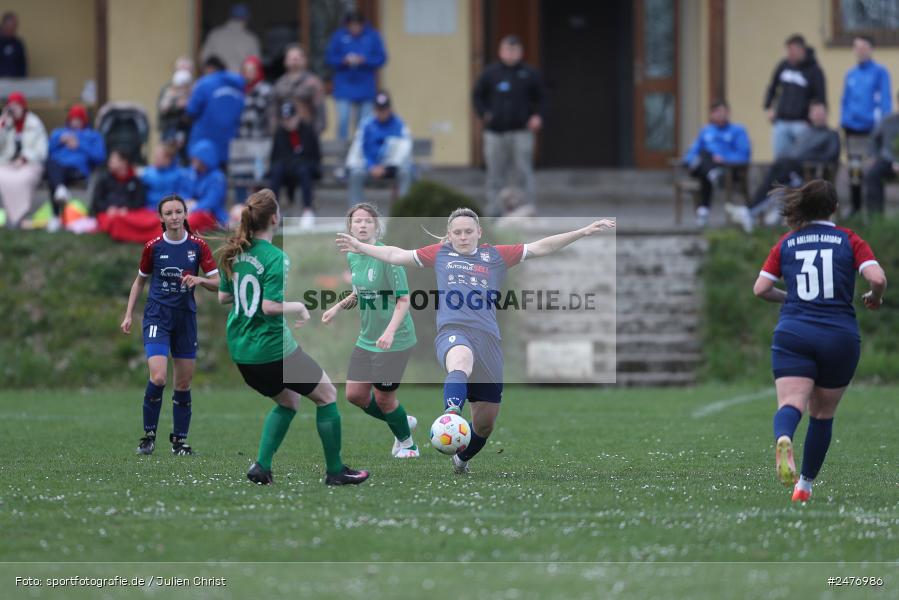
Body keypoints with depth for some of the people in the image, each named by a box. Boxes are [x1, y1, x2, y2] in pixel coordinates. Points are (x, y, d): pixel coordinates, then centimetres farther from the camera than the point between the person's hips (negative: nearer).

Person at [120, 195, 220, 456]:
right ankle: (149, 435, -4)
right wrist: (129, 314, 7)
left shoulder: (198, 246, 0)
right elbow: (140, 281, 12)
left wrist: (200, 280, -20)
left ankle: (180, 440, 15)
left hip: (186, 317, 2)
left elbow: (217, 283, 1)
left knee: (183, 383, 4)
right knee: (158, 377, -18)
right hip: (157, 315, -2)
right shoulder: (153, 247, -2)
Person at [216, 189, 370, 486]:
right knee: (326, 393, 11)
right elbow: (271, 306, -24)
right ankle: (335, 470, 15)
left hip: (241, 350, 8)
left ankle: (262, 466, 13)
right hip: (272, 348, -8)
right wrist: (299, 307, -7)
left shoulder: (236, 254, 4)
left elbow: (223, 296, 12)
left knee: (288, 401, 25)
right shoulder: (275, 258, -18)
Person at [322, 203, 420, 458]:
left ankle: (407, 444, 26)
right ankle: (404, 422, 30)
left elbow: (404, 300, -20)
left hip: (395, 341, -7)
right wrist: (338, 307, 4)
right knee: (355, 394, 6)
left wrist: (390, 331, -33)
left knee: (383, 398, 0)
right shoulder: (352, 257, 4)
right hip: (367, 339, 7)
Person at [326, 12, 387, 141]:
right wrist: (344, 60, -19)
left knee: (364, 121, 6)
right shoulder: (339, 36, -2)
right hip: (344, 86, -1)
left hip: (365, 89, 1)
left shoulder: (372, 36, -2)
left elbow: (381, 58, -2)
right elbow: (329, 58, 0)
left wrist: (363, 60, -18)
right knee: (343, 119, -12)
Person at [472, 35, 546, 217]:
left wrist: (538, 116, -4)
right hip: (495, 133, 1)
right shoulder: (490, 73, 8)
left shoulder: (529, 74, 7)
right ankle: (494, 212, 8)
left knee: (525, 173, -7)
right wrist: (483, 114, -1)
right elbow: (477, 95, 15)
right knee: (495, 175, 4)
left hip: (521, 132, -1)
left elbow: (541, 98, 12)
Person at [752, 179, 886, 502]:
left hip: (793, 334, 0)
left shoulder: (786, 243, 10)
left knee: (791, 404, -14)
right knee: (822, 414, 16)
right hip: (840, 337, 0)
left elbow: (760, 289, 8)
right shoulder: (849, 240, 4)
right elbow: (878, 278, -9)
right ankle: (806, 484, 22)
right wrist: (874, 298, 13)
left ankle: (783, 438, -49)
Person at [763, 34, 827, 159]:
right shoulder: (783, 66, 9)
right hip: (781, 122, 5)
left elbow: (821, 99, -6)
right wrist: (768, 108, 11)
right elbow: (771, 88, 22)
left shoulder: (814, 71, -5)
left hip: (802, 124, -5)